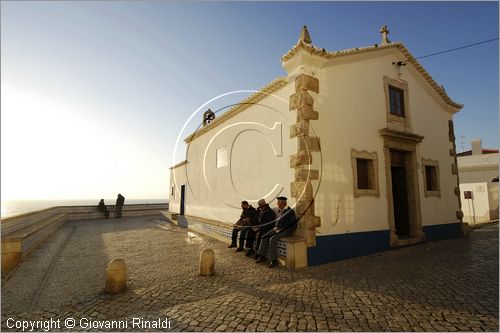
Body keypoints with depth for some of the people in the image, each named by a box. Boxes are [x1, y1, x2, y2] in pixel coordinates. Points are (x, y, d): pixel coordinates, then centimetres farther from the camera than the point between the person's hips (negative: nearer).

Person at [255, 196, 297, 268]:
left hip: (285, 230, -8)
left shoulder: (290, 211, -12)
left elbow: (294, 225, -14)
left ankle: (274, 260, -20)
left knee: (273, 239, -28)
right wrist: (275, 227, 8)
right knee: (264, 237, -5)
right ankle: (262, 256, 4)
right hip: (278, 229, 8)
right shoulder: (279, 211, 13)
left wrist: (285, 230, -17)